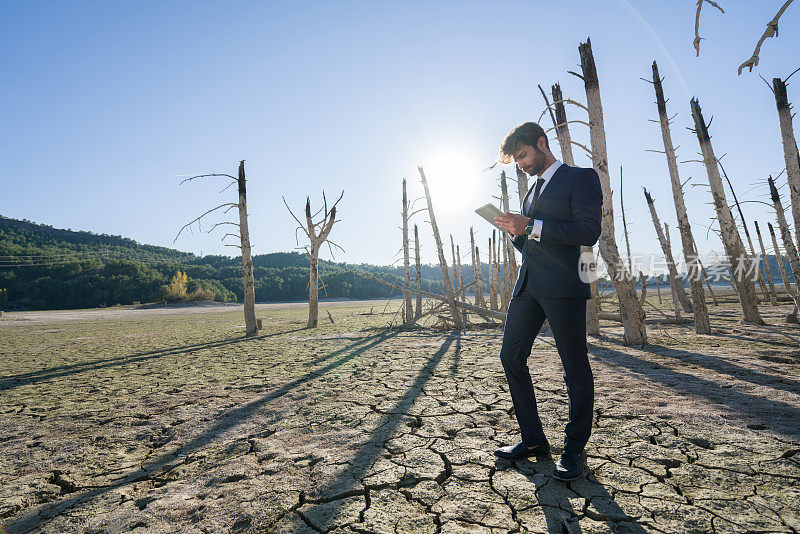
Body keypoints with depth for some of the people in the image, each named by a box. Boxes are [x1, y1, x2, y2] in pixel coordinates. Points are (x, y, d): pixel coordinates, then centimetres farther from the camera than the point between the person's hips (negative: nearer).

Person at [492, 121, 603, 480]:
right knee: (511, 356, 6)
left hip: (563, 286, -7)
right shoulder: (533, 191, 24)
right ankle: (533, 440, 18)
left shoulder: (581, 178, 2)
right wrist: (516, 231, 4)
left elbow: (589, 232, -12)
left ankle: (575, 449, 16)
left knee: (575, 368, 1)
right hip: (529, 284, 8)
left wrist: (531, 227, -15)